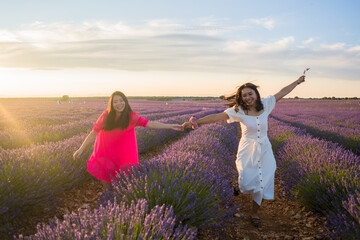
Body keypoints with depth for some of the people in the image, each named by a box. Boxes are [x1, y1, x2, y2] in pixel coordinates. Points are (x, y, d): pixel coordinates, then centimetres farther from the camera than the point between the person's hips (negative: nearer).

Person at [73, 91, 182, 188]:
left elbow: (149, 124, -22)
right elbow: (94, 133, -7)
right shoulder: (106, 115, -12)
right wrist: (81, 148, -10)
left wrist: (170, 126, -31)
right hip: (106, 154, 1)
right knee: (105, 179, 4)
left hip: (122, 154, -1)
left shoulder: (131, 116, -14)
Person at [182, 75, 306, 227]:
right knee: (247, 184, -9)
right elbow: (216, 117, -19)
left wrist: (297, 82, 17)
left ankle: (254, 212, 28)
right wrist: (195, 122, -28)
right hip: (247, 151, -2)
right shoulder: (238, 111, -13)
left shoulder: (265, 105, -4)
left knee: (261, 183, 6)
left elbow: (282, 92, 9)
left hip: (264, 151, 2)